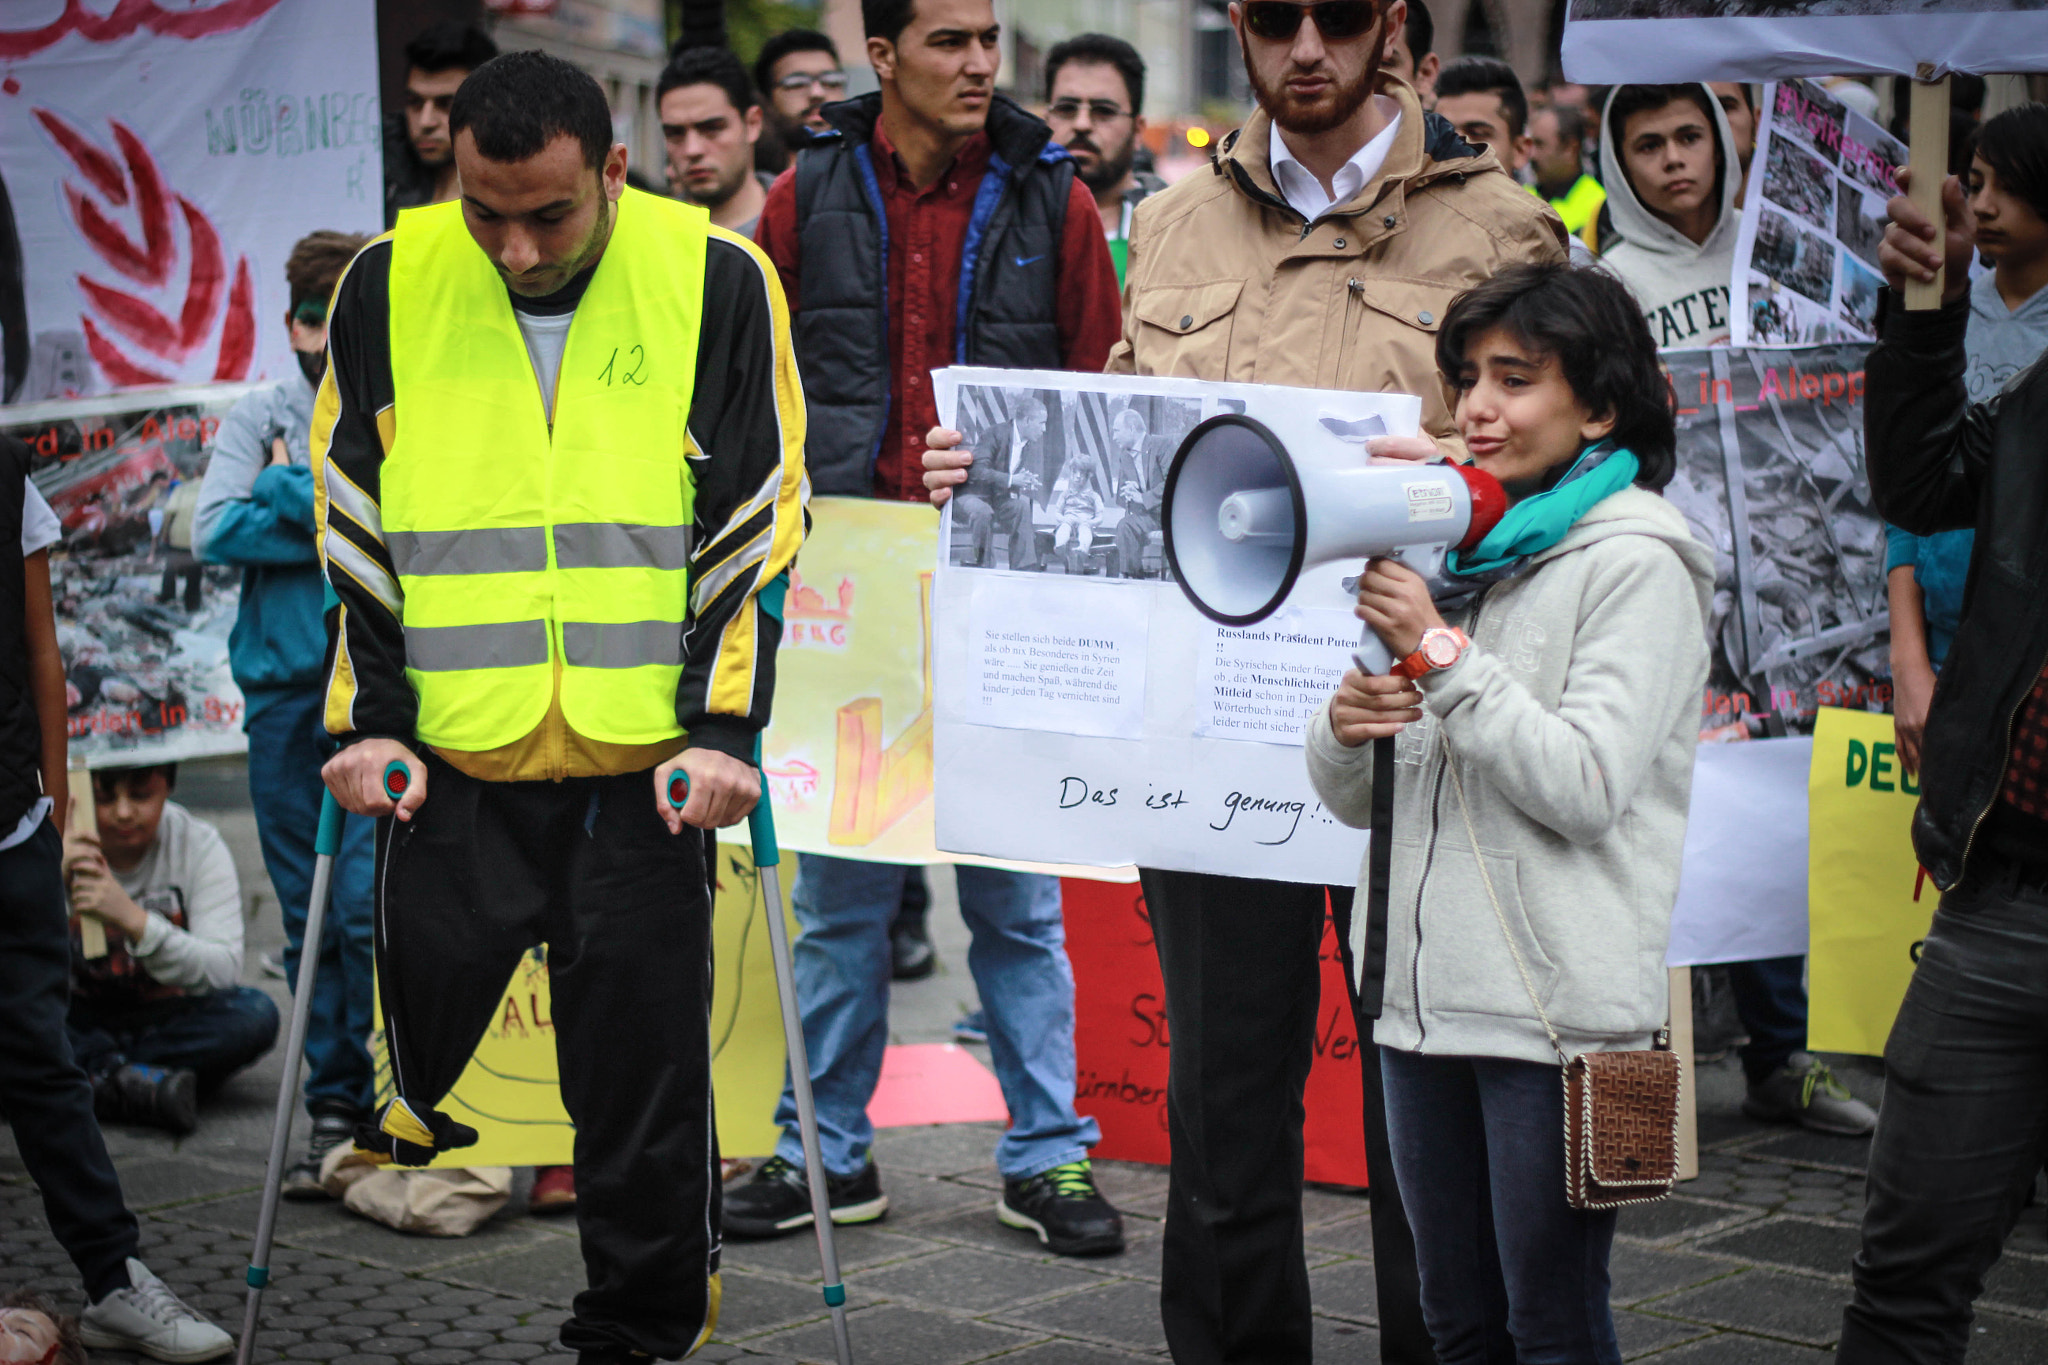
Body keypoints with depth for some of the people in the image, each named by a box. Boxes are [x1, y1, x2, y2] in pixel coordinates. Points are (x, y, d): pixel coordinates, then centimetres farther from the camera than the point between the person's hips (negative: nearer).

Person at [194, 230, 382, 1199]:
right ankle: (333, 1112, 13)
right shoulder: (256, 421, 11)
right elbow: (214, 532, -4)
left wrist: (292, 493, -7)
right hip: (281, 692, 3)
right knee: (309, 924, 6)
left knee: (372, 910, -10)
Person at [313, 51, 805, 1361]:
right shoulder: (392, 284, 1)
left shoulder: (719, 280, -3)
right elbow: (355, 523, 6)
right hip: (454, 757, 1)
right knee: (427, 1002, 5)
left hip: (649, 757, -1)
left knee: (643, 1064, 3)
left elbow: (759, 521, -1)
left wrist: (722, 726, -7)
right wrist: (370, 718, 0)